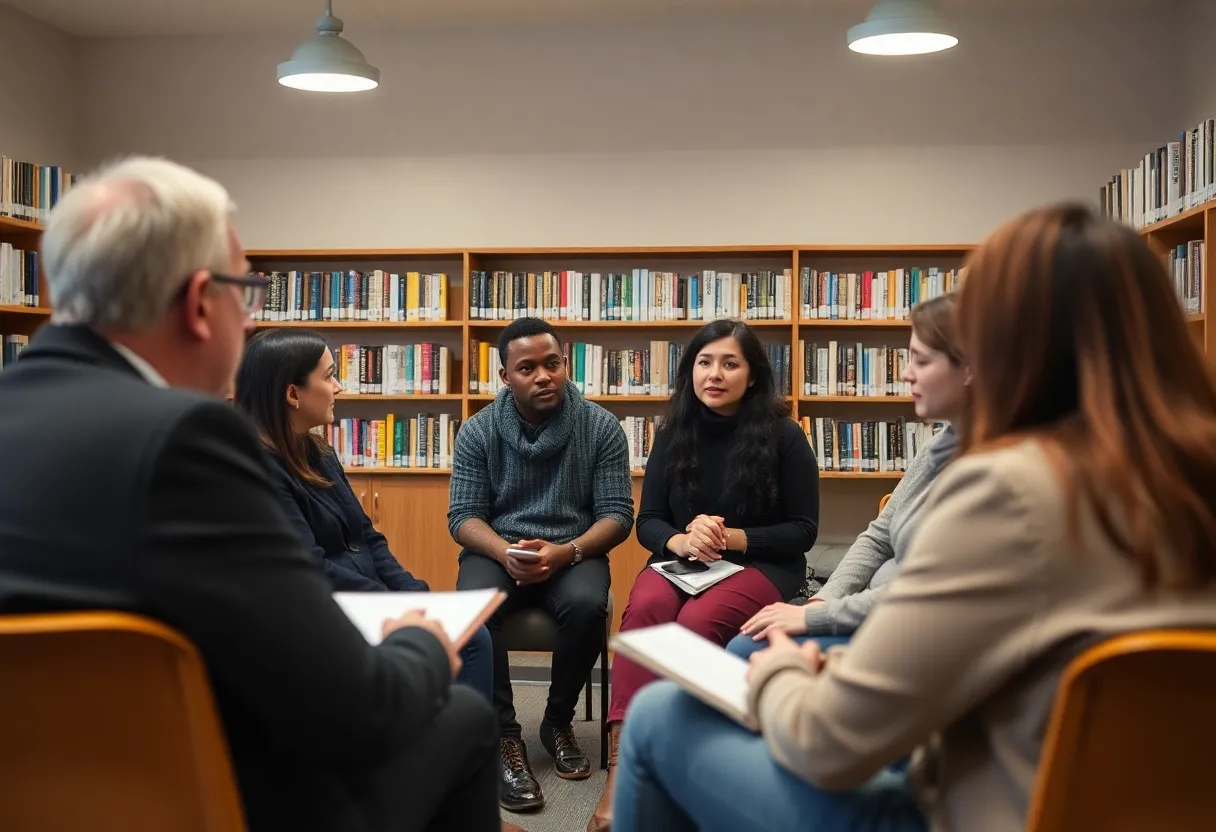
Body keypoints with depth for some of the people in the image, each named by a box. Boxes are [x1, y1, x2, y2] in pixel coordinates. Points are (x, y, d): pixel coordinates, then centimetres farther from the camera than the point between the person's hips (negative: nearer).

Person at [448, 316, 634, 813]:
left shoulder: (601, 427, -3)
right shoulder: (478, 431, -1)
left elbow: (618, 514, -5)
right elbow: (463, 515, -3)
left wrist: (566, 552, -24)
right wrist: (505, 552, -25)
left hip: (573, 552, 0)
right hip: (497, 550, 0)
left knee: (587, 606, -33)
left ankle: (558, 722, -6)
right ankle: (504, 737, -17)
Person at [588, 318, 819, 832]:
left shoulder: (784, 437, -2)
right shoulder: (673, 434, 8)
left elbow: (803, 530, -2)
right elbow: (647, 521, 8)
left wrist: (733, 537, -17)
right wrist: (680, 541, -16)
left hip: (761, 565, -2)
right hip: (681, 559, 3)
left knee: (698, 621, -36)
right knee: (644, 609, -33)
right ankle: (622, 765, -40)